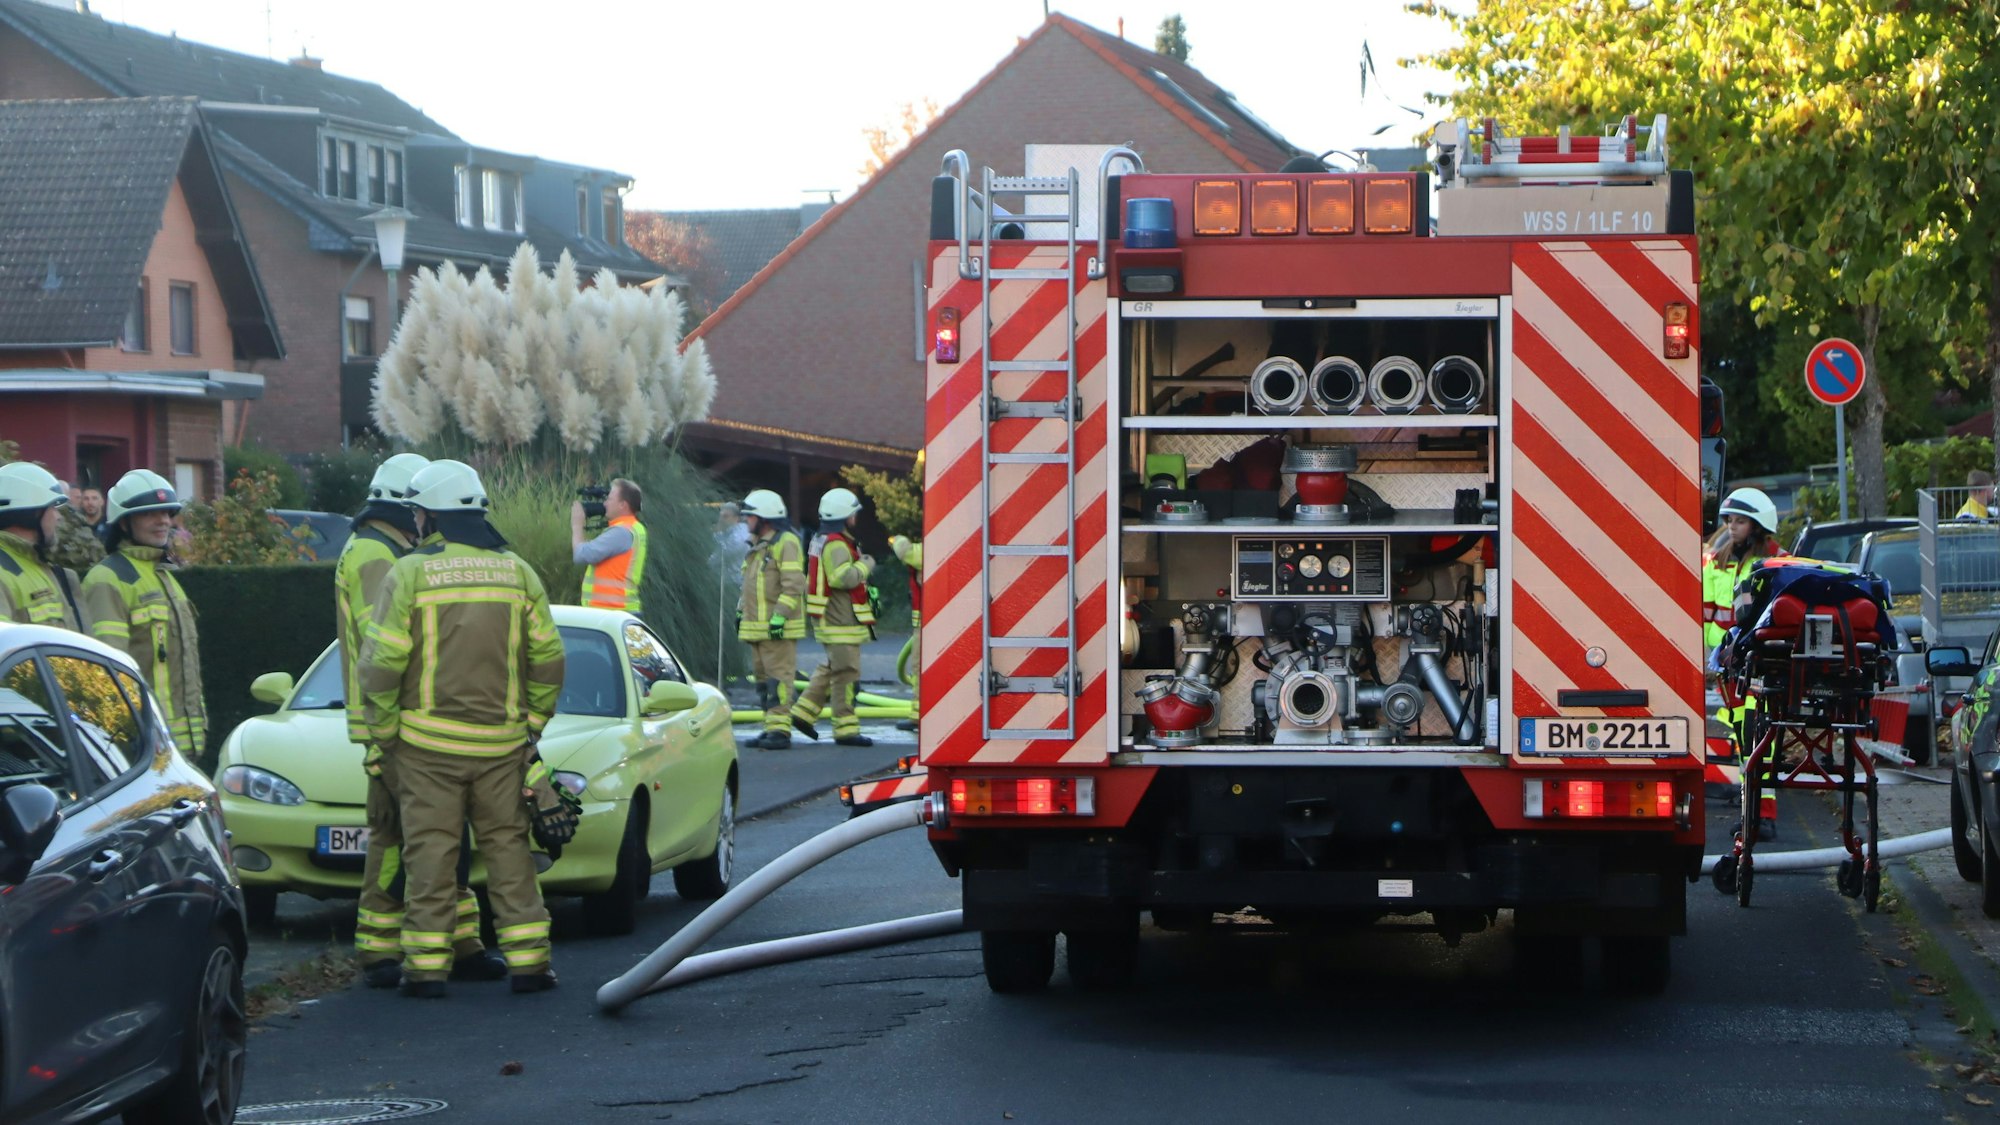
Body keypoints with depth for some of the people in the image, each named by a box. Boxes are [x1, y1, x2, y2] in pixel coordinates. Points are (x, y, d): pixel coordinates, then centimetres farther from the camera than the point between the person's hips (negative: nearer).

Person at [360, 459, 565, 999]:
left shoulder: (411, 573, -7)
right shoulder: (517, 572, 5)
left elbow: (381, 663, -10)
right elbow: (548, 658, 5)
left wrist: (384, 731, 1)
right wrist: (531, 722, 15)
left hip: (428, 742, -3)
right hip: (501, 742, 3)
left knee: (430, 852, 2)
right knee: (508, 846, 10)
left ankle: (427, 964, 2)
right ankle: (527, 958, 9)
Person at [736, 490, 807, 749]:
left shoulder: (786, 543, -11)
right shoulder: (757, 546, 19)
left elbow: (794, 585, -19)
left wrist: (780, 616, -23)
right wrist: (741, 611, 21)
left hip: (778, 628, -10)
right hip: (756, 626, 10)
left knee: (778, 678, -12)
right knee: (762, 679, 11)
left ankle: (780, 730, -14)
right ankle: (770, 728, 16)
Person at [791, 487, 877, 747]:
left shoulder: (823, 541, 16)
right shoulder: (835, 545, -17)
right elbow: (845, 577, -29)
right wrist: (865, 565, -14)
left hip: (829, 619, 11)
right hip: (840, 621, -11)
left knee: (831, 669, 20)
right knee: (845, 674, -7)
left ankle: (803, 713, 21)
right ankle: (846, 729, -5)